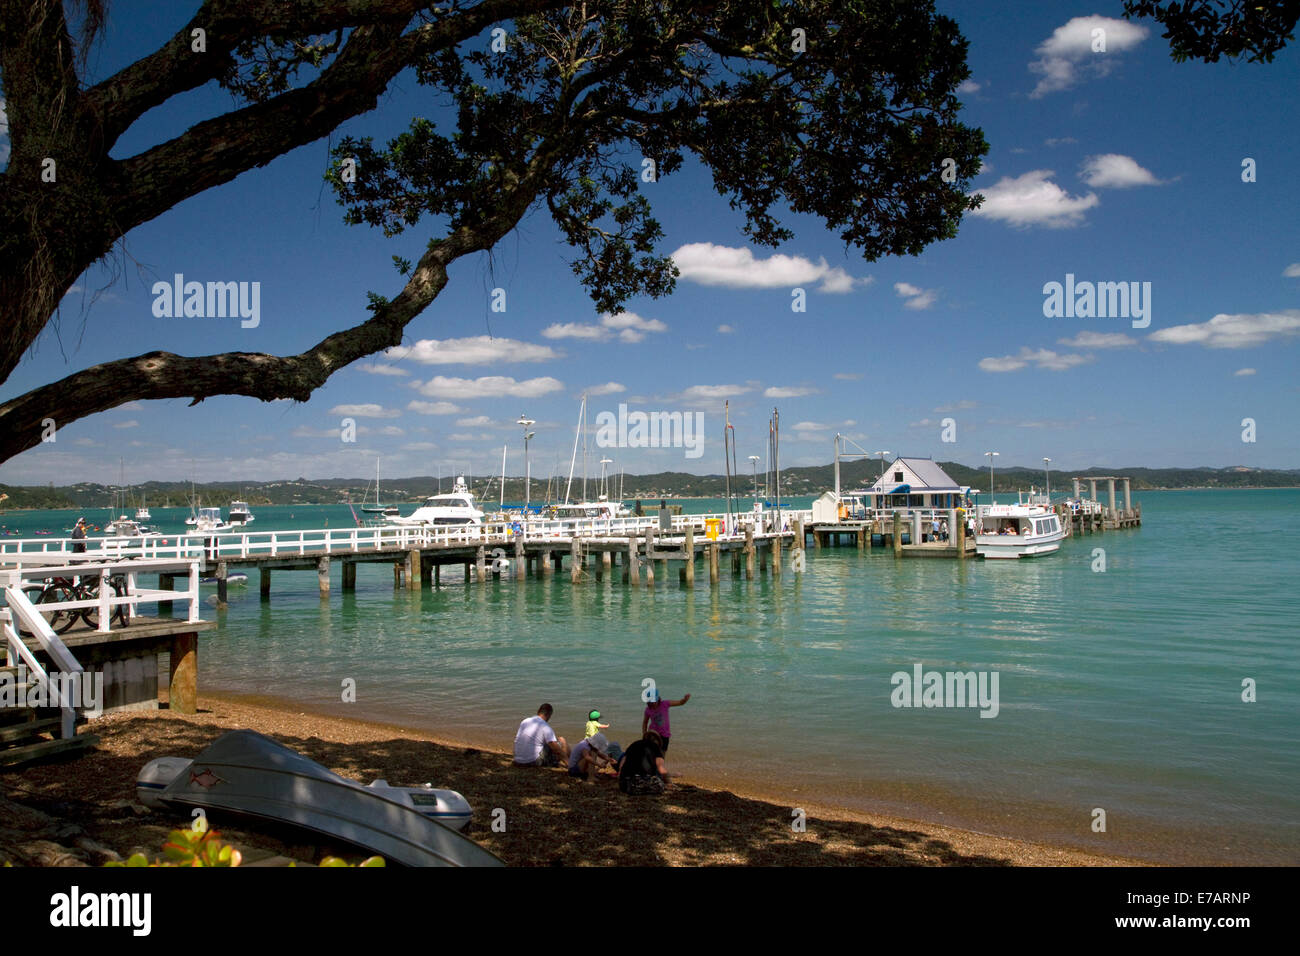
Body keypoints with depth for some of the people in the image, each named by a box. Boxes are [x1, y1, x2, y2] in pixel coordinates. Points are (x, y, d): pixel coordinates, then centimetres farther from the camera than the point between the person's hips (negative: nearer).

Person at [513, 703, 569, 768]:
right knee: (561, 740, 3)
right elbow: (555, 746, -16)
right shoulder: (545, 726, -12)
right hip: (535, 762, -7)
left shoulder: (524, 721, 8)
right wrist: (566, 757, -6)